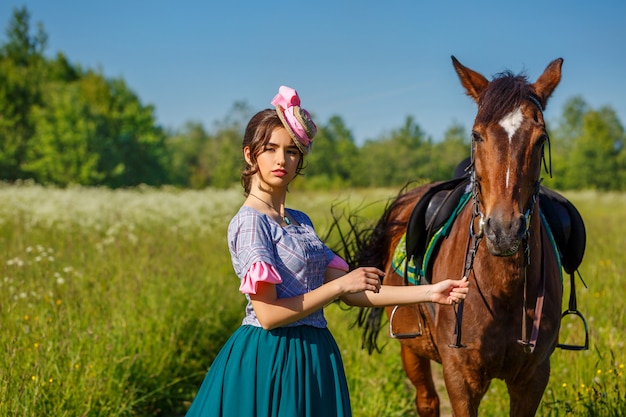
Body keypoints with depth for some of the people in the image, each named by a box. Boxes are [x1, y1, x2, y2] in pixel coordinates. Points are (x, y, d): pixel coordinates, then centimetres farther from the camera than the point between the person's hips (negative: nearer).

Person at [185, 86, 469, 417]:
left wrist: (429, 293, 4)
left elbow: (353, 293, 8)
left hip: (314, 357, 7)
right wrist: (340, 285, -17)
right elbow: (268, 315, -19)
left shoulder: (301, 222, 11)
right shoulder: (249, 221, -12)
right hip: (271, 360, -7)